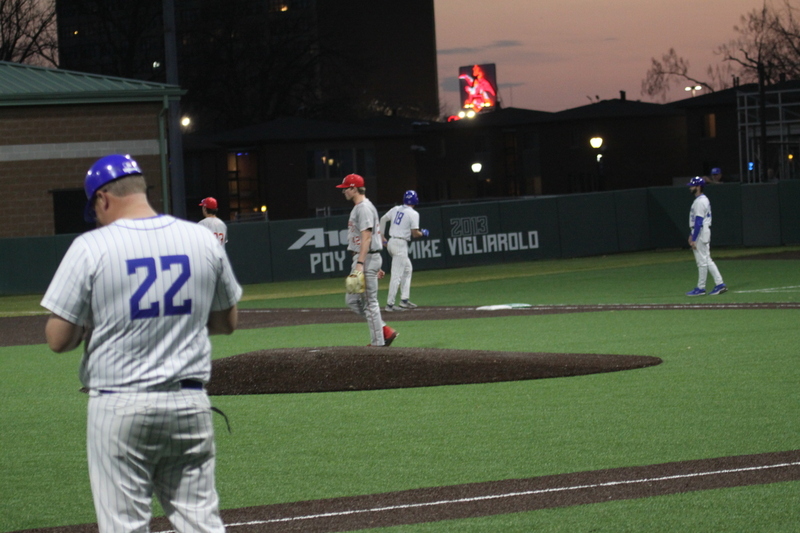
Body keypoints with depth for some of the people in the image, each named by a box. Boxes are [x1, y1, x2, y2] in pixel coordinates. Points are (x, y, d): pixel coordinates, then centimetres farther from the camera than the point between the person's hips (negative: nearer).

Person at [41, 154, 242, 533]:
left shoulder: (91, 248, -9)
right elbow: (227, 322, 15)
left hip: (120, 408, -4)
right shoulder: (203, 240, 4)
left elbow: (58, 339, -7)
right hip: (190, 403, 4)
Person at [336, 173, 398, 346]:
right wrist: (376, 266, 23)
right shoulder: (359, 208, 18)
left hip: (367, 259, -11)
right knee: (352, 300, 13)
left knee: (370, 301, -6)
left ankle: (378, 343, -1)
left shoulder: (364, 208, -14)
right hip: (366, 259, 11)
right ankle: (385, 331, 12)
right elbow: (374, 236, 22)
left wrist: (360, 263, -29)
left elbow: (367, 237, -22)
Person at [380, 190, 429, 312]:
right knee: (397, 275, -6)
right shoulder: (413, 214, -9)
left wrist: (382, 237, 15)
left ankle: (404, 300, 18)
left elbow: (383, 219, 11)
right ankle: (390, 304, -7)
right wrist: (423, 233, 8)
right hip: (401, 245, -8)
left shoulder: (396, 209, 9)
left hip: (391, 243, 8)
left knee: (407, 268, 21)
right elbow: (415, 234, -12)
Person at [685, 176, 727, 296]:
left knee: (702, 261, -4)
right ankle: (719, 284, 9)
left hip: (700, 232, -10)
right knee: (707, 260, 11)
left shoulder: (699, 202, -16)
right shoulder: (704, 200, 16)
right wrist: (691, 235, 23)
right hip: (705, 232, 10)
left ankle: (700, 288, 1)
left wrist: (694, 239, -21)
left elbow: (698, 222, -21)